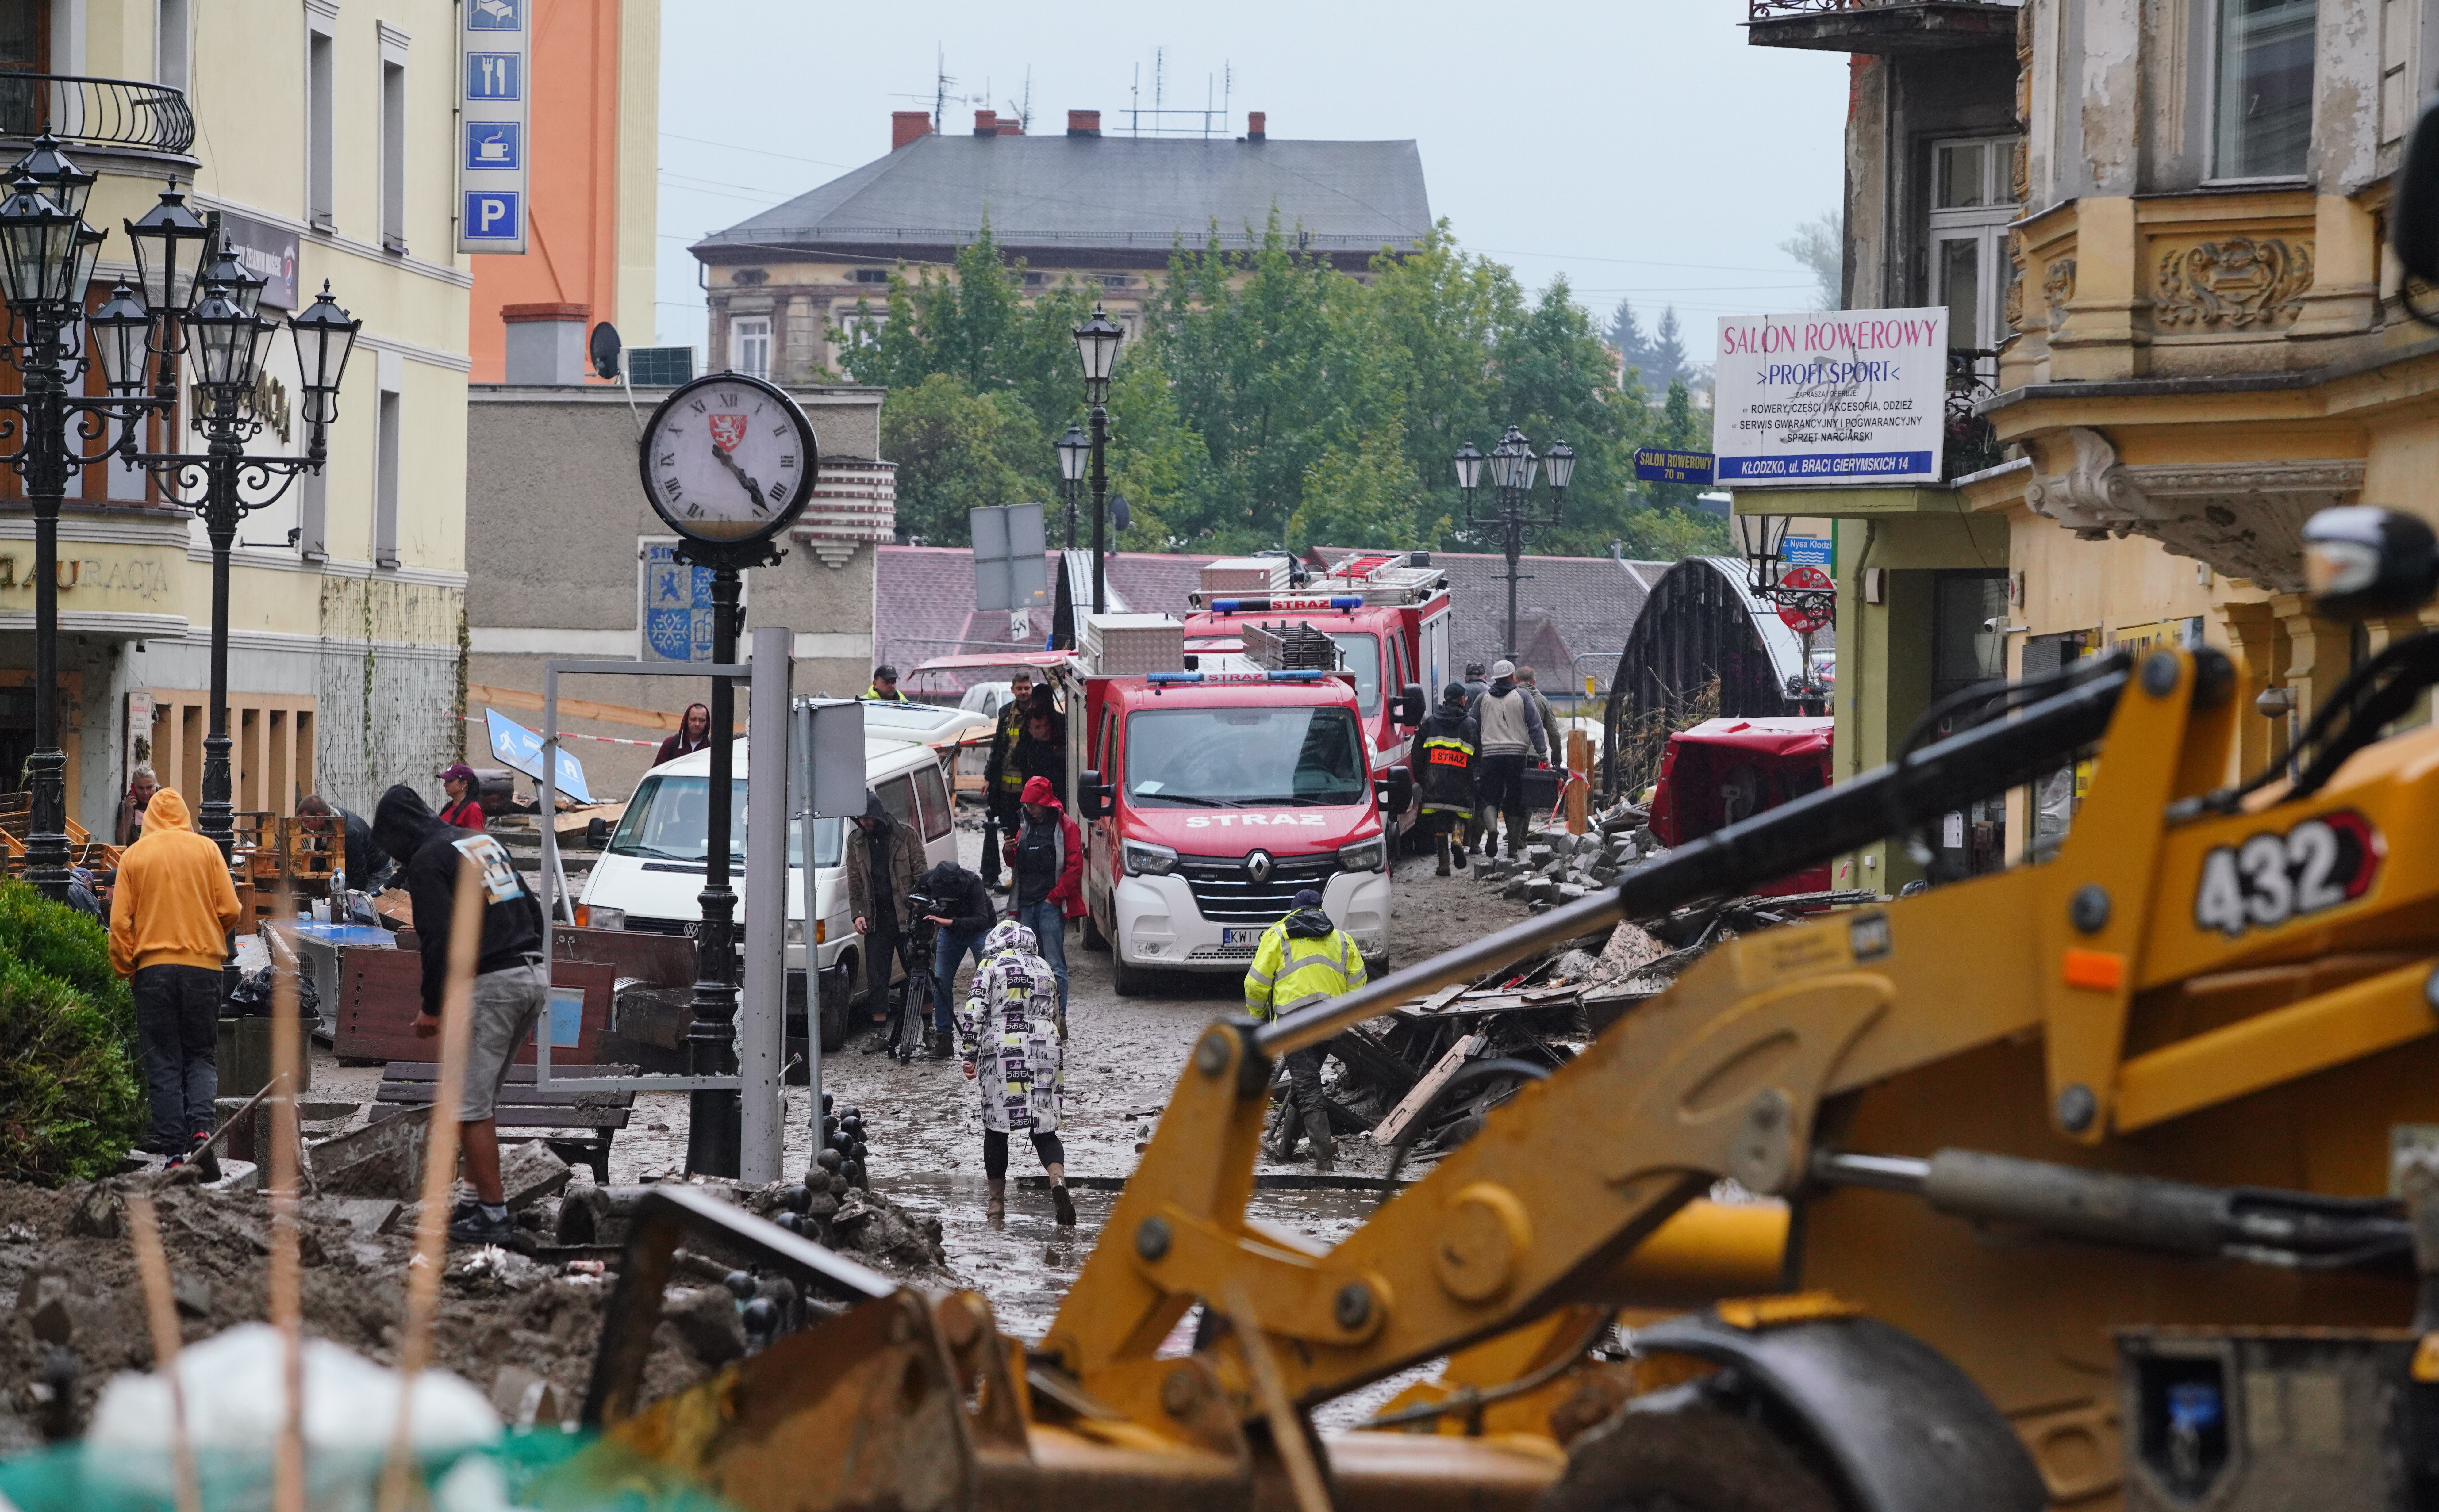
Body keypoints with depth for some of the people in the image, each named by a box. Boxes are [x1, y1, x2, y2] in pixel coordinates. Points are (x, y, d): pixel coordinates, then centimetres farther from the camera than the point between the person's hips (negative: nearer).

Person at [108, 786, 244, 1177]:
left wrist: (126, 969, 11)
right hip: (203, 966, 1)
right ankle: (200, 1127, -14)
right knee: (201, 1056, 9)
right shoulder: (207, 850, 3)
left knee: (163, 1060, 4)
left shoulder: (134, 856, 3)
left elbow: (120, 922, 0)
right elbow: (231, 911, 1)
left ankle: (174, 1146, -3)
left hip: (153, 968, 0)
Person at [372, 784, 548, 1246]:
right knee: (482, 1099, 18)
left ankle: (492, 1213, -7)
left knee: (470, 1105, -4)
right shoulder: (485, 843, 22)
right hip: (534, 976, 9)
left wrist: (432, 1007, -7)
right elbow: (533, 913, 23)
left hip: (489, 983, -9)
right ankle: (484, 1198, 20)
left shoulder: (427, 861, -5)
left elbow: (440, 939, -15)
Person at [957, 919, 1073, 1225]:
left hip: (1001, 1050, -3)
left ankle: (996, 1200, 12)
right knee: (1044, 1129, 2)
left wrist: (970, 1056, 2)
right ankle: (1058, 1181, -24)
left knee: (996, 1127, 8)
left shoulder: (991, 966, 4)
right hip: (1045, 1049, 3)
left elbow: (974, 1013, -4)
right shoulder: (1045, 969, 18)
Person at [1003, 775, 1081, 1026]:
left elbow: (1075, 867, -8)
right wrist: (1010, 852, 3)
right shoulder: (1026, 828, 17)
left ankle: (1059, 1017, -11)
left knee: (1054, 963, -9)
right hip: (1026, 905, 7)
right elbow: (1017, 866, 25)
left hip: (1051, 905, -7)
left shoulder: (1066, 828, -3)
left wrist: (1055, 896, -12)